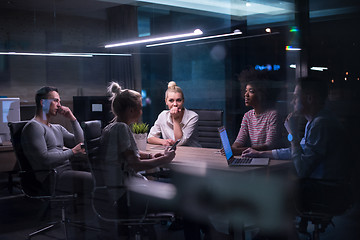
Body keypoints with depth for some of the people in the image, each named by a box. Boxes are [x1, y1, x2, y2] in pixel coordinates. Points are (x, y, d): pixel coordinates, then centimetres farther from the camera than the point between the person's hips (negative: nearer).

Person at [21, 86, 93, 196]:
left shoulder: (57, 128, 24)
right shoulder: (34, 126, -4)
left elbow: (80, 144, 18)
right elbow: (44, 159, -15)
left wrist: (73, 119, 11)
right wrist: (72, 152, -10)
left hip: (68, 170, 9)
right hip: (53, 176, -9)